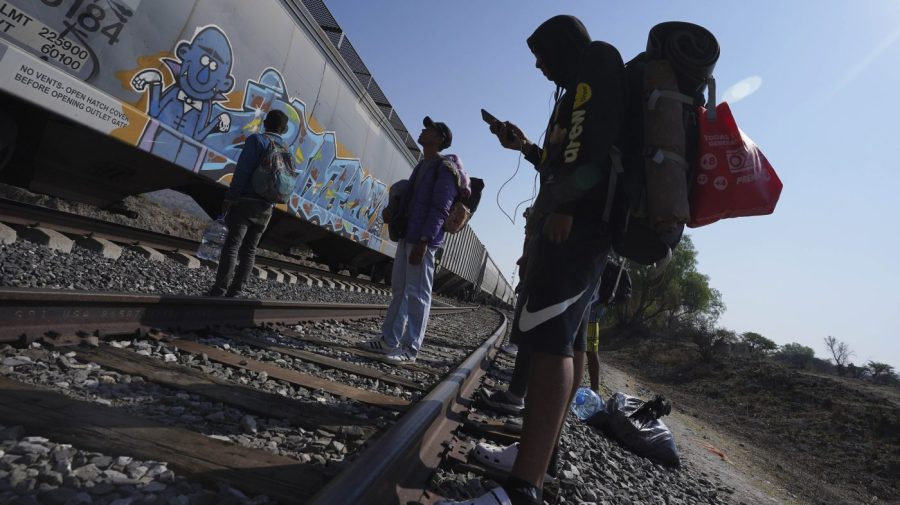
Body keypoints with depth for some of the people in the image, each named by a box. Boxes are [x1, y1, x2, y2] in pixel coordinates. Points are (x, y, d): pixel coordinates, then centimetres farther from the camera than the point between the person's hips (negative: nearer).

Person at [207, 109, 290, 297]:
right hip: (266, 207, 5)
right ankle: (234, 292, 10)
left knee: (231, 246, -5)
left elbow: (242, 171, -13)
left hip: (245, 202, -5)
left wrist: (230, 197, -12)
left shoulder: (256, 139, -3)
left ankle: (219, 290, -6)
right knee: (249, 250, 7)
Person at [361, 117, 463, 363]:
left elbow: (440, 209, -15)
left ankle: (410, 348, 0)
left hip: (424, 239, -9)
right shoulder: (421, 166, 21)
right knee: (399, 289, 10)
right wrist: (393, 210, 6)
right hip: (407, 236, 9)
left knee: (417, 293, -6)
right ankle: (389, 340, 17)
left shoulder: (445, 167, -6)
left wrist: (423, 241, -22)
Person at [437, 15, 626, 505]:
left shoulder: (596, 63, 7)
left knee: (548, 337, -22)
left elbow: (592, 142, -14)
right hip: (577, 222, 11)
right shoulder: (580, 89, 34)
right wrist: (526, 148, 31)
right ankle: (539, 450, 19)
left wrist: (564, 206, -24)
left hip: (575, 222, -10)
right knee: (560, 338, 9)